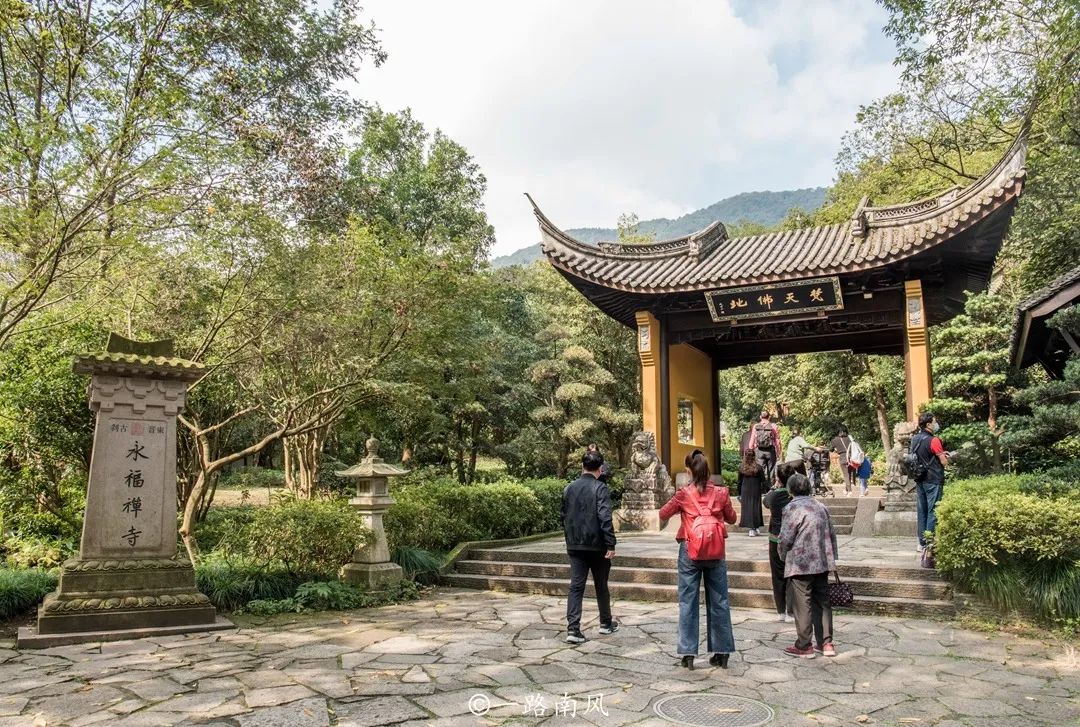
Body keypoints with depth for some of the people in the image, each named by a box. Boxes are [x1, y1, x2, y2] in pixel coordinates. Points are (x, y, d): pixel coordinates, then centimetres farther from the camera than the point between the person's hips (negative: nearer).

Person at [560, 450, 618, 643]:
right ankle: (606, 623, 29)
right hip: (596, 545, -3)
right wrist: (610, 545, -15)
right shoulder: (600, 488, -11)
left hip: (574, 545, 4)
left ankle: (573, 628, -9)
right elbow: (605, 518, -18)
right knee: (601, 585, 13)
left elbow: (562, 516, 11)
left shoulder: (569, 488, 5)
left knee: (576, 586, 2)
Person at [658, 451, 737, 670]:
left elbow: (663, 514, 3)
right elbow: (731, 519, 9)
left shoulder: (683, 494, -9)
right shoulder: (721, 493, -5)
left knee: (688, 602, 5)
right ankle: (722, 653, 16)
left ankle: (688, 654, 6)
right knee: (719, 601, 10)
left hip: (690, 551, -2)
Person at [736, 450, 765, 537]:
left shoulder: (741, 467, -3)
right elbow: (763, 481, -4)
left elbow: (739, 481, 3)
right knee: (755, 508, 6)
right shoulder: (758, 467, -9)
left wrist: (739, 494, 11)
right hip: (756, 491, -1)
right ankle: (753, 528, 6)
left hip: (745, 491, 1)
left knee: (746, 508, 7)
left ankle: (750, 527, 4)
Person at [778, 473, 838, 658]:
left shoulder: (792, 508, -12)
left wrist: (783, 556, 6)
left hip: (801, 565, -7)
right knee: (822, 603, 14)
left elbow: (785, 539, -13)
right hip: (822, 563, 7)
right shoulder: (821, 506, 9)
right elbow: (832, 534, 14)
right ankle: (826, 643, 19)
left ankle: (804, 646, 8)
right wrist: (831, 557, 22)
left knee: (802, 605, 2)